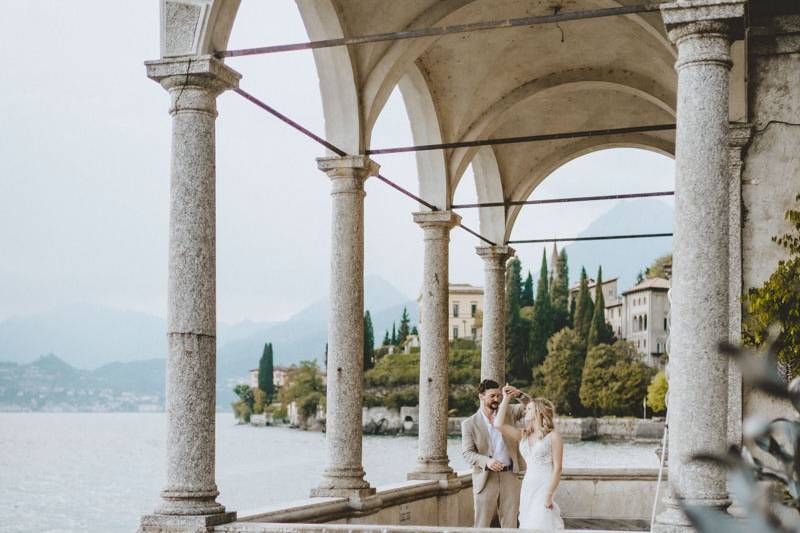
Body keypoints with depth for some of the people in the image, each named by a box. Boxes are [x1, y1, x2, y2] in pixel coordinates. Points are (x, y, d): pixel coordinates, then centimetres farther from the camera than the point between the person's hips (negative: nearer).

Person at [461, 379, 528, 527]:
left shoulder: (508, 412, 8)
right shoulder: (469, 424, 0)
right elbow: (467, 452, -5)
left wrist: (519, 395, -14)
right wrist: (486, 461, -23)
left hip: (509, 476, 2)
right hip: (486, 478, -2)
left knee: (510, 525, 5)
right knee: (482, 525, 0)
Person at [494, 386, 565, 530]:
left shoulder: (554, 436, -2)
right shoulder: (523, 436, 14)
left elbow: (557, 468, -7)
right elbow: (499, 424, 4)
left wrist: (549, 495, -14)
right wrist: (506, 399, 10)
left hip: (545, 487, -6)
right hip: (527, 487, 6)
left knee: (543, 526, -9)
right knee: (529, 526, 5)